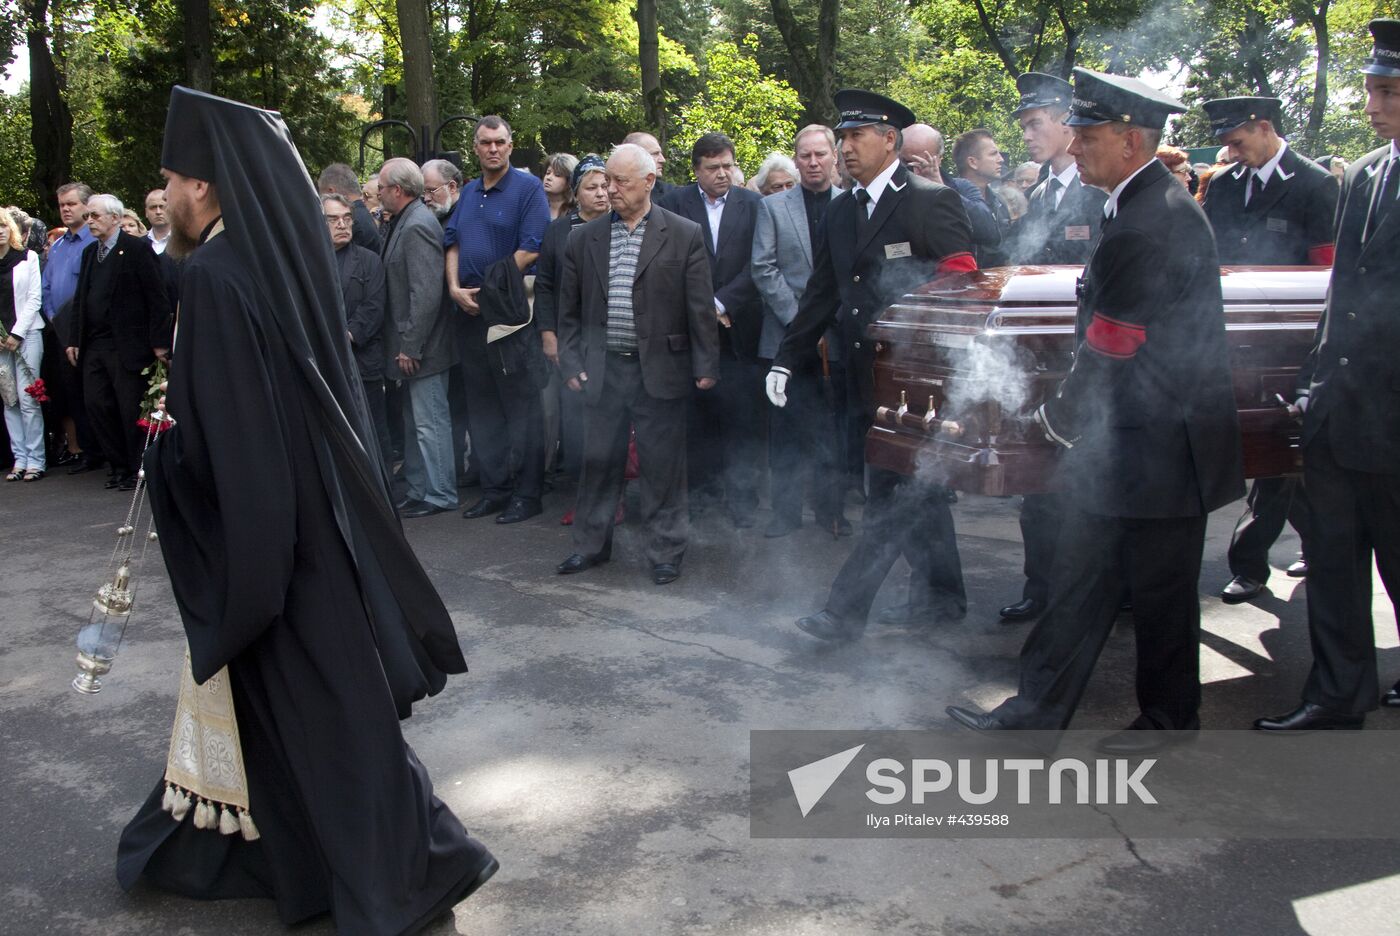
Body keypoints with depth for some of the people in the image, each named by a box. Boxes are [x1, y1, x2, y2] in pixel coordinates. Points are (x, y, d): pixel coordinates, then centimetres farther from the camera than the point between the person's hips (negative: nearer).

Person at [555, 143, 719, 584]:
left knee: (663, 465, 4)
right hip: (602, 370, 3)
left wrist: (705, 366, -3)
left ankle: (665, 552, 17)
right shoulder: (584, 238, 6)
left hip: (660, 370, -3)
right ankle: (591, 544, 25)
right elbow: (569, 310, 11)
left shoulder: (685, 236, -2)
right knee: (598, 461, 11)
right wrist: (571, 363, 4)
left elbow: (701, 308, -2)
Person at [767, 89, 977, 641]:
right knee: (916, 486, 17)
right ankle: (941, 594, 29)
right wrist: (787, 359, 10)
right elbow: (822, 292, 15)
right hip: (869, 374, 8)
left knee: (892, 495, -6)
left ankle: (845, 609, -3)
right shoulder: (840, 211, 13)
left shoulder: (933, 201, -9)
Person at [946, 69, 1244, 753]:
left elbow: (1113, 345, -21)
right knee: (1079, 584, 12)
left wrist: (1059, 416, -7)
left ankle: (1170, 717, 28)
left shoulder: (1156, 221, -22)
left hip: (1161, 448, -9)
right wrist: (1068, 412, 5)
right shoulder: (1137, 206, 10)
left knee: (1160, 592, 8)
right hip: (1117, 443, 9)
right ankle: (1036, 713, 21)